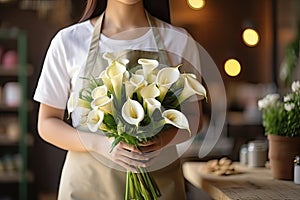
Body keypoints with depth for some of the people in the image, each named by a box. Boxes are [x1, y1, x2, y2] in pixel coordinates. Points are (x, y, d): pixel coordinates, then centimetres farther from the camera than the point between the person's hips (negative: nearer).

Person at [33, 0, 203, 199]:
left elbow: (194, 119, 3)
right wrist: (99, 144, -19)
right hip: (88, 181, -1)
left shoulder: (178, 40, -2)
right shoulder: (68, 41, -4)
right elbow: (47, 124, -1)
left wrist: (164, 138, -19)